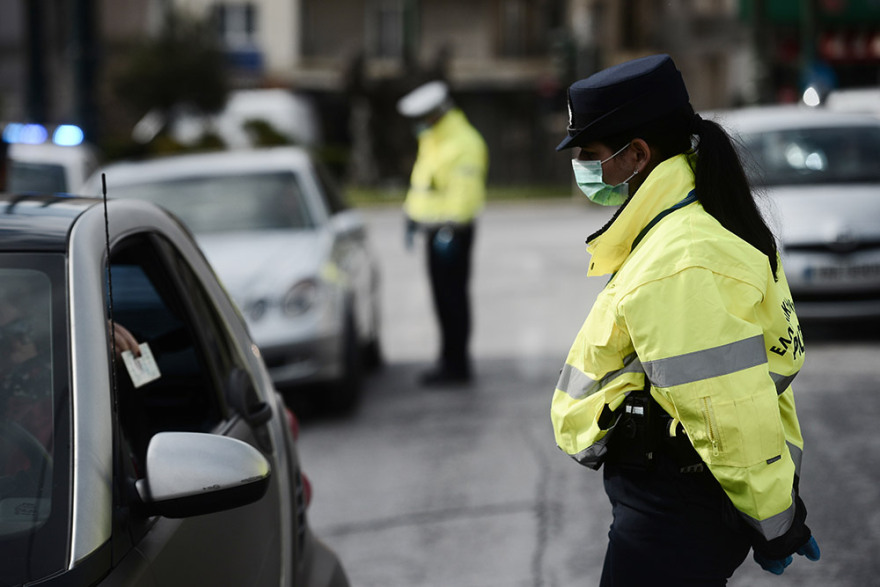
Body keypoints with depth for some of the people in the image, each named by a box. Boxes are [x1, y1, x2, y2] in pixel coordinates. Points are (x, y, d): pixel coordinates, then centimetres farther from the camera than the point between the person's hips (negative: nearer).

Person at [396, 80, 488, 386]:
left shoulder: (463, 143, -17)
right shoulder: (430, 139, 16)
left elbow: (463, 190, -22)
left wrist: (449, 229, -25)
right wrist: (413, 215, 22)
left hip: (452, 231, -10)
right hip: (435, 228, 10)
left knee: (452, 297, -6)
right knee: (442, 296, 13)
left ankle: (456, 364, -1)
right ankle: (450, 360, 21)